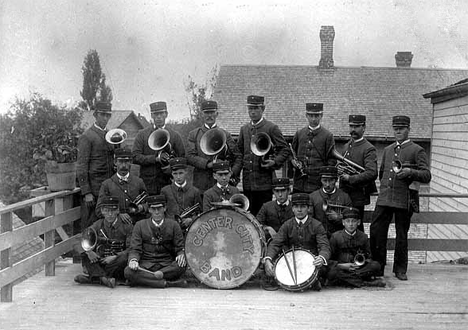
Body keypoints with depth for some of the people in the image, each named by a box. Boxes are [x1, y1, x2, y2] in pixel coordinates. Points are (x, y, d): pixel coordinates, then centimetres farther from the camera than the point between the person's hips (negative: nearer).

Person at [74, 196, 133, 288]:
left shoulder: (126, 226, -1)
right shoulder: (97, 225, 8)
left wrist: (115, 257, -22)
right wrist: (88, 251, -24)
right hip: (100, 262, 3)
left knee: (125, 258, -35)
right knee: (85, 256, -22)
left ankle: (92, 277, -34)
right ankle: (104, 278, -43)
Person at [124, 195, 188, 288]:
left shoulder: (173, 225, 7)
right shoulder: (140, 225, 7)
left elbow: (180, 248, 7)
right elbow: (135, 249, 4)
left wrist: (181, 255, -18)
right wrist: (133, 260, -20)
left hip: (167, 265, 0)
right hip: (146, 265, 0)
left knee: (181, 265, -32)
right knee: (128, 271, -31)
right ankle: (169, 283, -31)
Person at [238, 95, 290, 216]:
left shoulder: (272, 128, -2)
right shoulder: (244, 129, 13)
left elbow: (285, 150, -2)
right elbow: (239, 151, 21)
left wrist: (275, 162, -18)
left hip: (265, 180, -5)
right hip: (247, 182, 5)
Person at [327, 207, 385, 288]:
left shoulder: (363, 237, 7)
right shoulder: (335, 237, -1)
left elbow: (368, 257, 13)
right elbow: (329, 259, -2)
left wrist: (363, 262, -11)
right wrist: (342, 266, -18)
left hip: (358, 268, 2)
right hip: (341, 269, -2)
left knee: (376, 265, -23)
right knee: (331, 273, -36)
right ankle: (364, 283, -30)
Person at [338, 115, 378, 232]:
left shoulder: (368, 149, -10)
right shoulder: (347, 146, 15)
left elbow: (372, 173, -21)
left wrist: (350, 178, -20)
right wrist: (340, 170, 4)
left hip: (358, 196, -7)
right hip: (343, 194, 7)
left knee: (356, 228, -1)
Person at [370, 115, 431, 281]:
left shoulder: (417, 151, 1)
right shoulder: (387, 150, 17)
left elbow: (426, 176, -7)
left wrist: (410, 172, -21)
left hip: (404, 200, -4)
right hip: (384, 199, 4)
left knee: (401, 235, 4)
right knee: (376, 231, -3)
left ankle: (400, 269, 18)